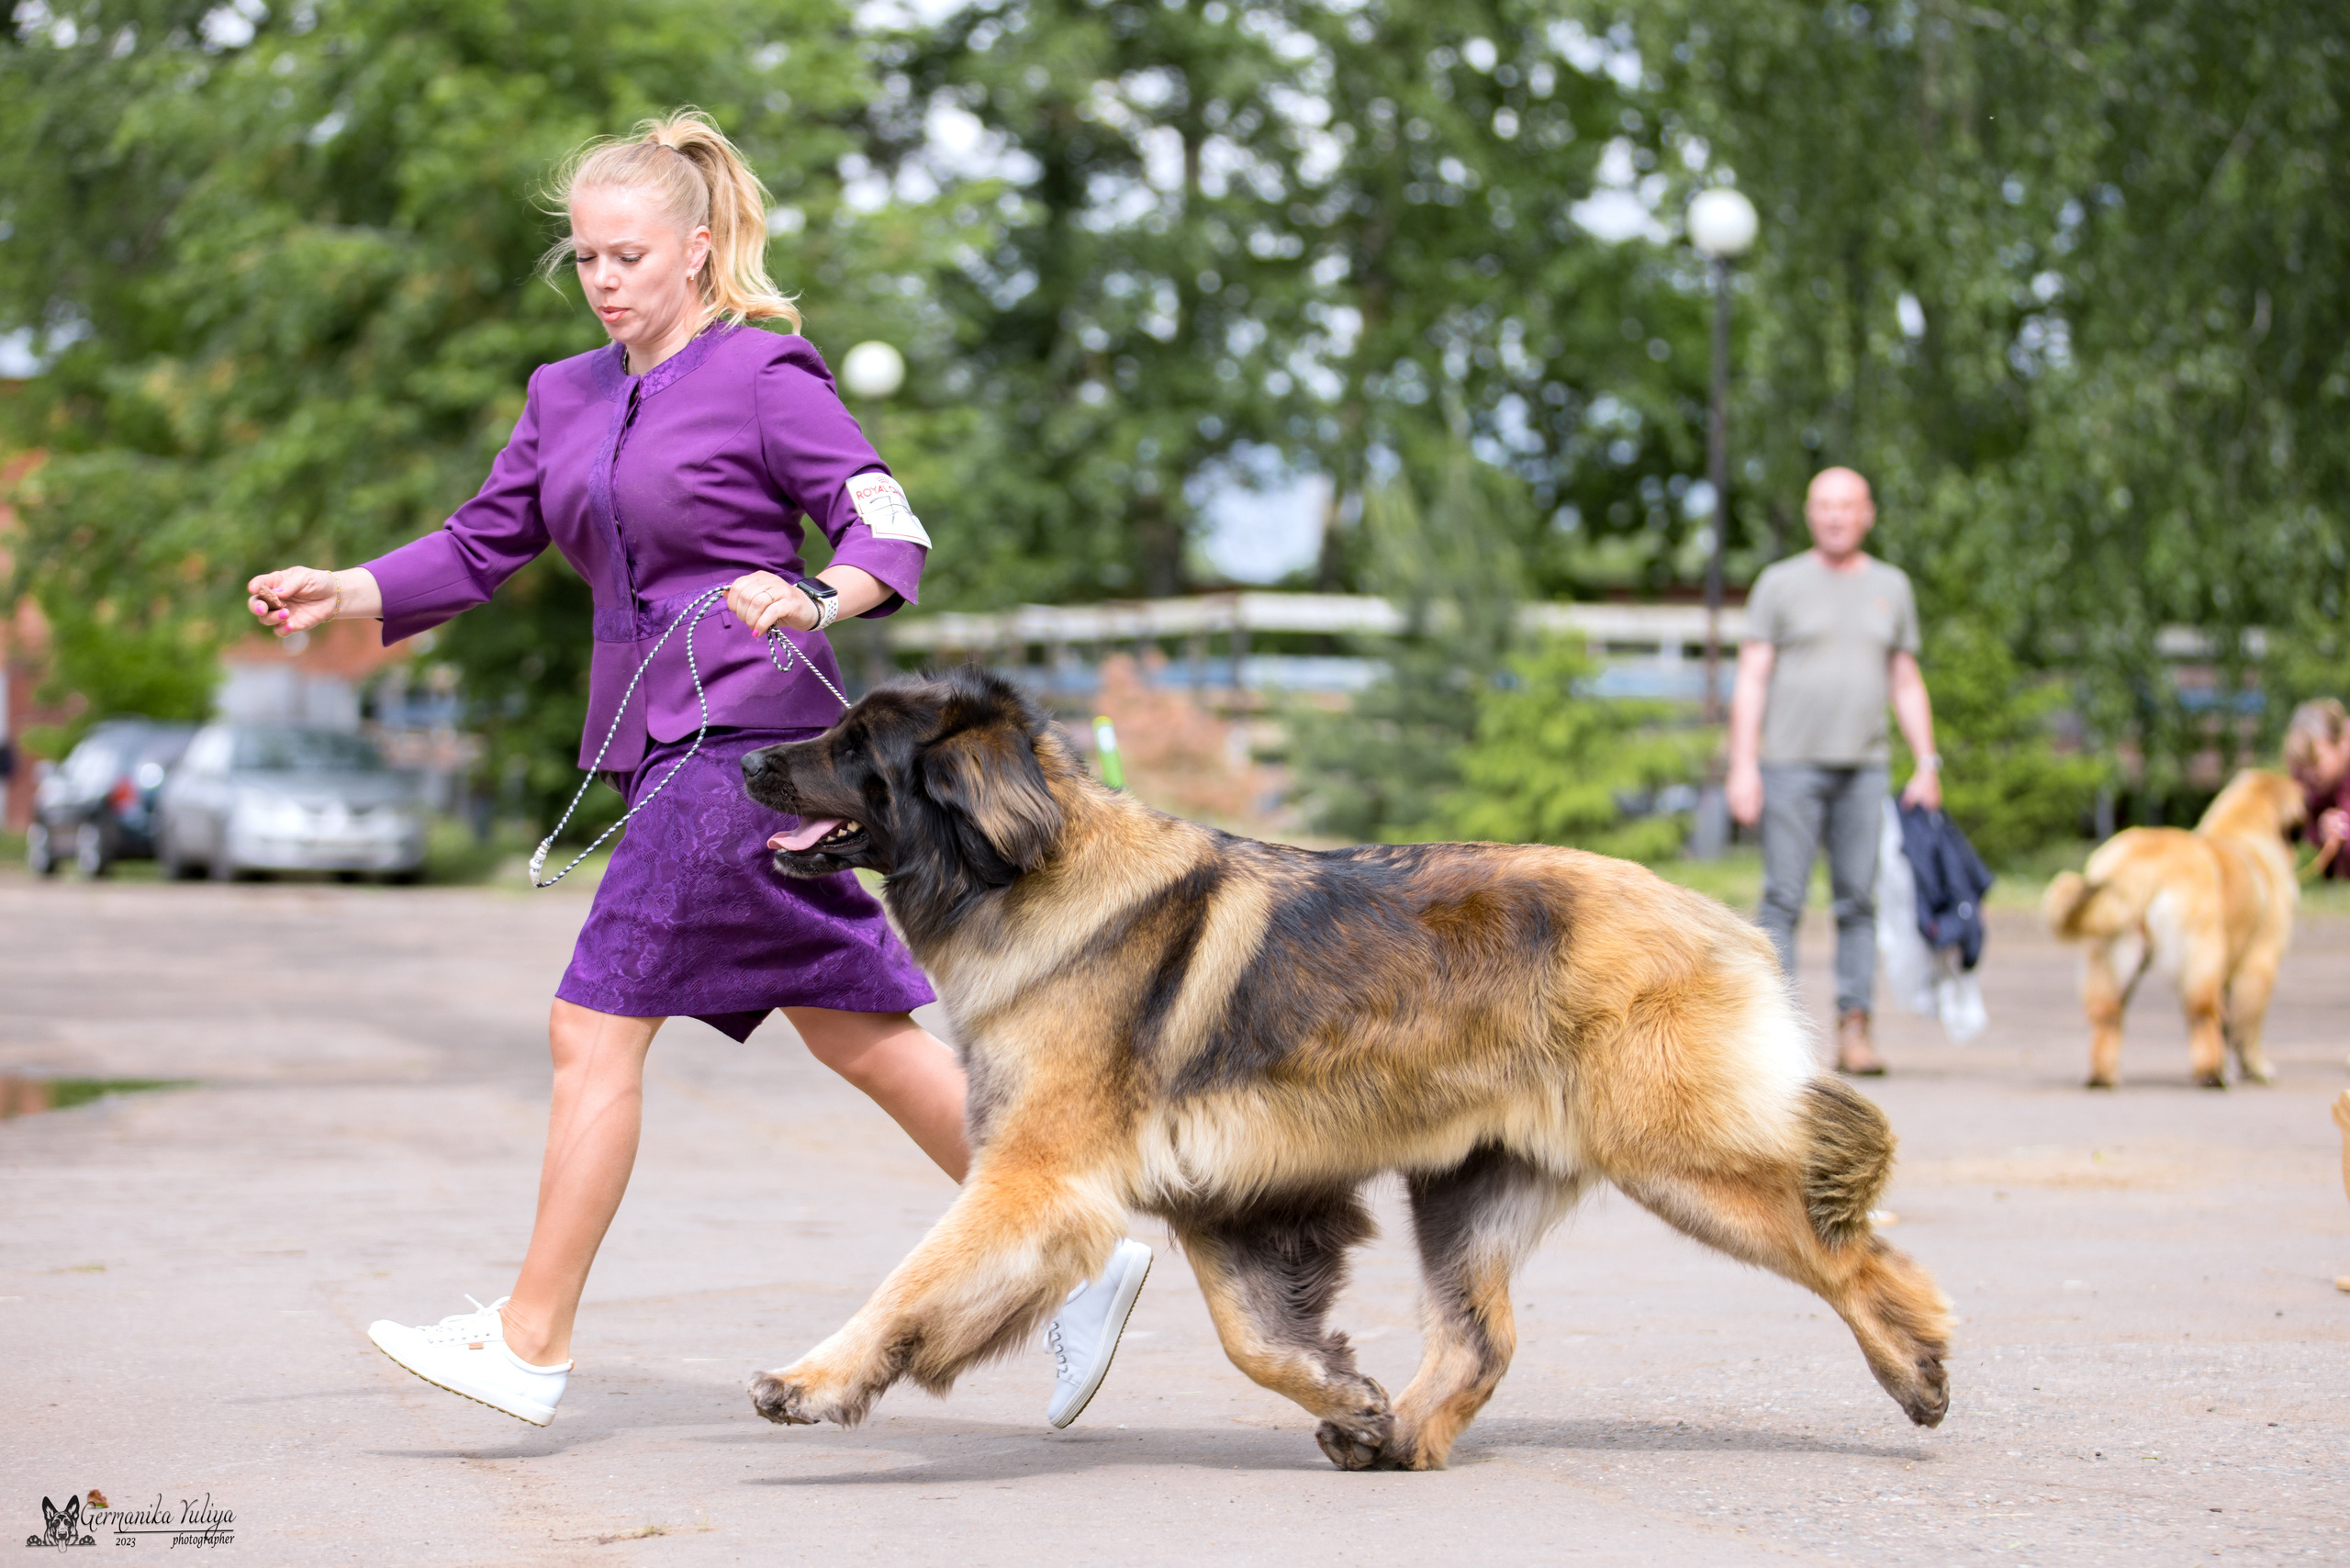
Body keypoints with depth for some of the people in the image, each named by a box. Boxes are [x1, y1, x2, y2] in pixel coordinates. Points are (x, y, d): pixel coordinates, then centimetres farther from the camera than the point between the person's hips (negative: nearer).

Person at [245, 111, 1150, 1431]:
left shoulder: (765, 377, -7)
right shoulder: (566, 397, 15)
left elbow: (894, 537, -12)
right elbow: (483, 548, 15)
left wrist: (811, 600, -32)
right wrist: (346, 594, 0)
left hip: (747, 738, -8)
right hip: (661, 748, 8)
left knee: (594, 1028, -8)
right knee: (858, 1030, 10)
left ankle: (532, 1343, 1)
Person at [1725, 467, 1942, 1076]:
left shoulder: (1891, 587, 13)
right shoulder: (1779, 584, 3)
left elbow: (1906, 685, 15)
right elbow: (1751, 681, -1)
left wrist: (1928, 766, 6)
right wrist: (1742, 767, -10)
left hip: (1863, 768, 3)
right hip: (1790, 766, -3)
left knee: (1859, 904, -1)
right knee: (1783, 900, -6)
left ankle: (1853, 1032, 1)